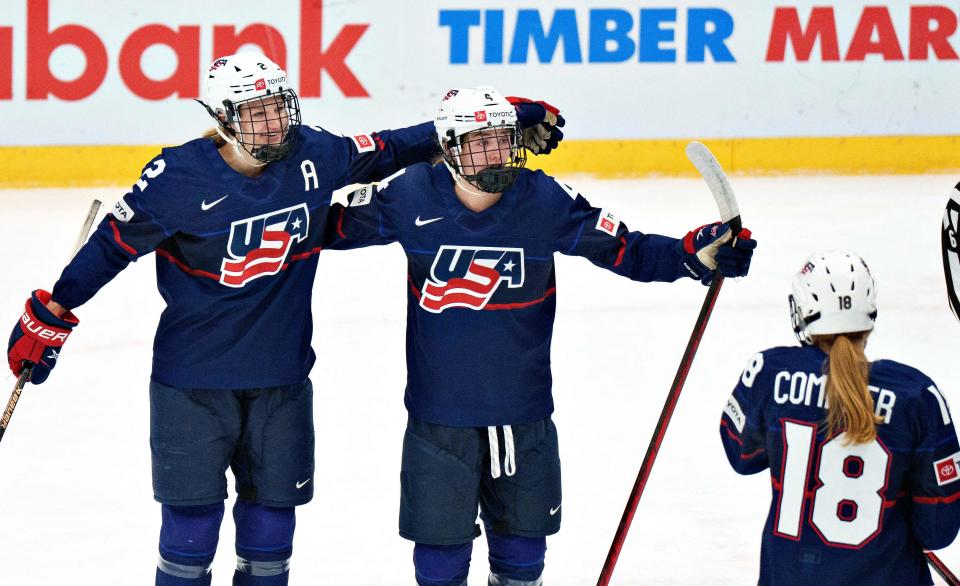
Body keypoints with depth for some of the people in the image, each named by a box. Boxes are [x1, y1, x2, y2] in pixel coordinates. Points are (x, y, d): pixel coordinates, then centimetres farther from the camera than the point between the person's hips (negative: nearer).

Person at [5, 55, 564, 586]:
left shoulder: (314, 156, -5)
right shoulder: (180, 177, -16)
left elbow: (388, 151, 8)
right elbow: (114, 244, -6)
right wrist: (50, 314, -4)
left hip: (281, 379, 4)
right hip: (193, 380, -4)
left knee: (273, 514, 11)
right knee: (192, 518, 0)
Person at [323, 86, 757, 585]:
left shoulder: (545, 201, -9)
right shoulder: (411, 196, -9)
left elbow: (623, 249, -4)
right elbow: (338, 227, 5)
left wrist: (695, 255, -16)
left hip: (522, 413, 1)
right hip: (439, 414, -1)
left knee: (523, 544, 15)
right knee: (440, 543, 7)